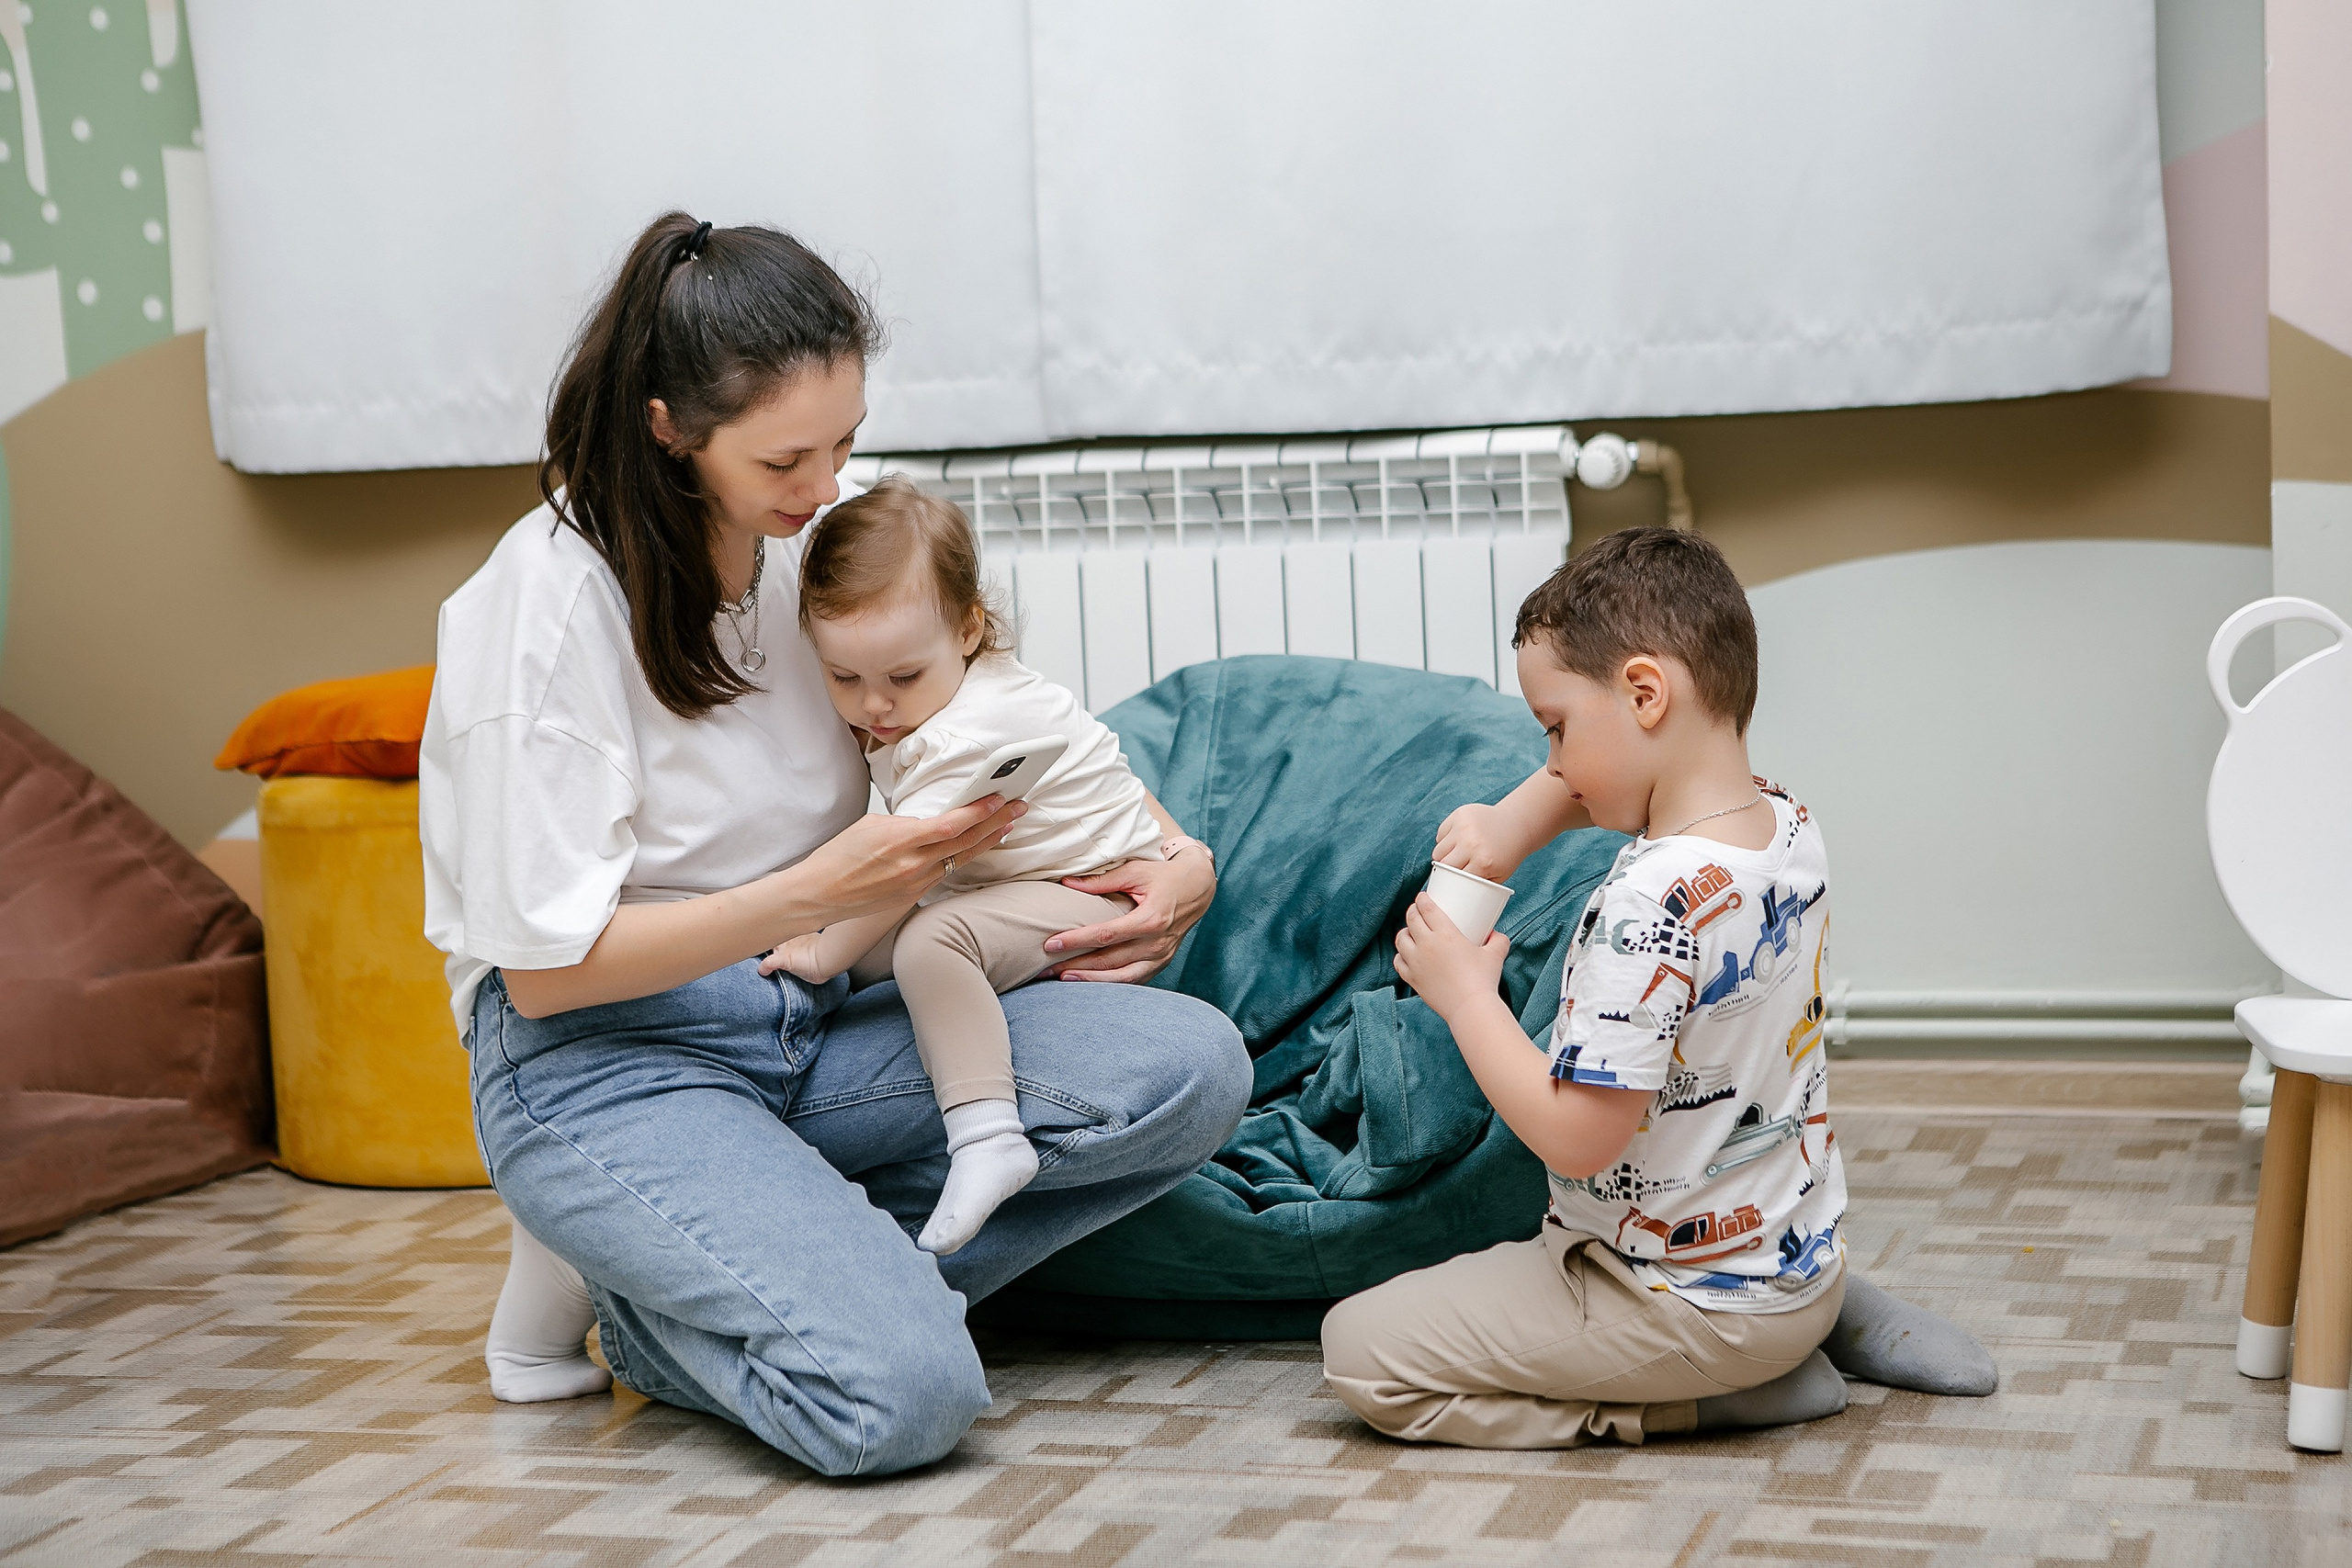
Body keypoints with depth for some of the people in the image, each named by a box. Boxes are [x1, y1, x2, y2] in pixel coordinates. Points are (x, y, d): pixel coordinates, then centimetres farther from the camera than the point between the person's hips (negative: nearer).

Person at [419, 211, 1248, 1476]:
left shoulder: (833, 537, 1)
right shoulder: (549, 600, -17)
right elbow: (547, 969, -16)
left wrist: (1178, 857, -4)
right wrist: (823, 891, -22)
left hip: (812, 1018, 7)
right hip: (603, 1059, -6)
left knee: (1188, 1070, -18)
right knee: (903, 1400, -28)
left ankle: (811, 1274, -6)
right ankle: (619, 1277, 1)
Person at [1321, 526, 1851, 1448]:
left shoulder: (1651, 905, -30)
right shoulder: (1789, 827, -2)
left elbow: (1577, 1138, -28)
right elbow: (1606, 767, 18)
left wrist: (1465, 993, -16)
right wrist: (1516, 822, -1)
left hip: (1689, 1303, -9)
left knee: (1361, 1348, -2)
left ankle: (1690, 1401, -3)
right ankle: (1804, 1339, 15)